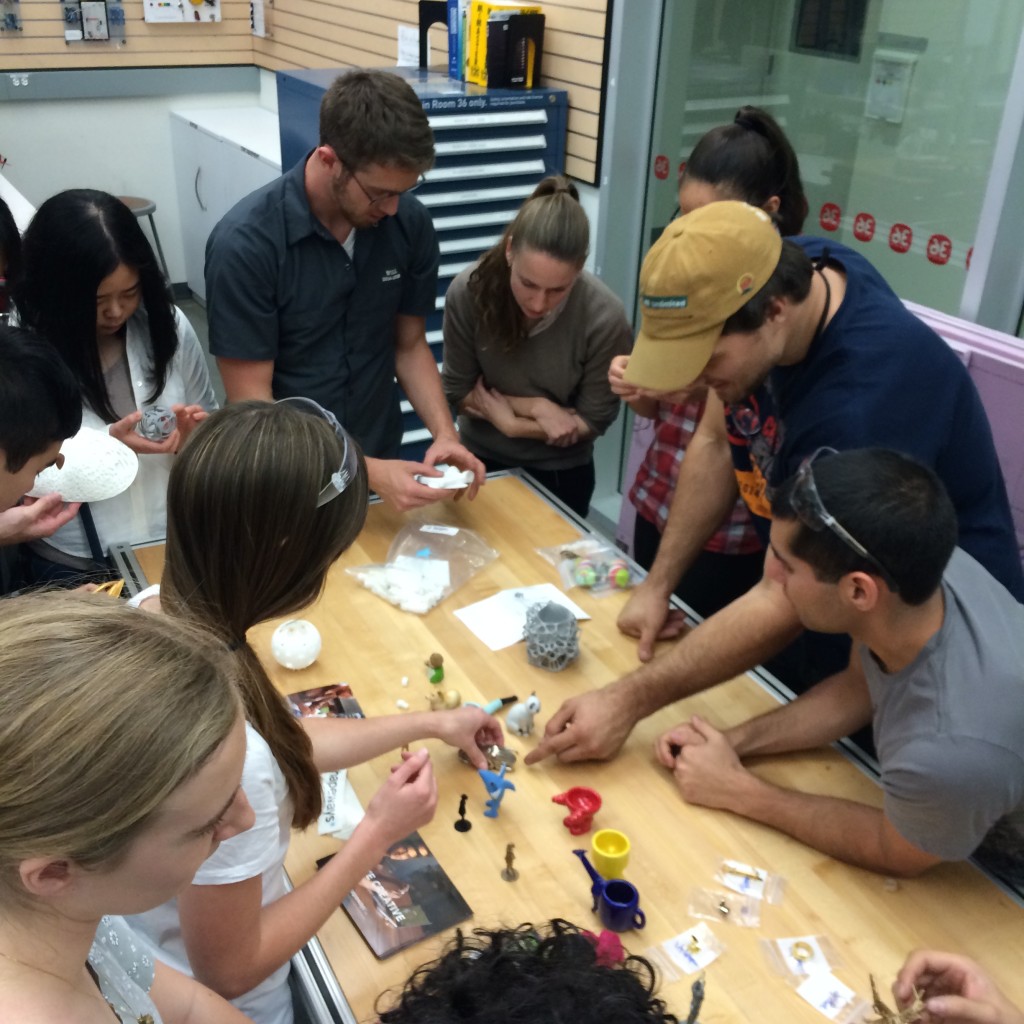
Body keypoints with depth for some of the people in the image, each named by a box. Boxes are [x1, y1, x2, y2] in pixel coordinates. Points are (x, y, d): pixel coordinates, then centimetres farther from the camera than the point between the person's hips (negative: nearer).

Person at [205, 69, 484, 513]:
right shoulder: (245, 243, -18)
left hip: (383, 461, 3)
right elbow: (251, 402, -16)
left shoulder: (411, 224, -7)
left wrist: (444, 433, -11)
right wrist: (366, 473, -24)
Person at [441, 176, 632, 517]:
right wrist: (535, 406, -20)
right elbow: (458, 392, -12)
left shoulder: (604, 318, -26)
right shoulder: (468, 292, -23)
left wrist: (510, 422, -19)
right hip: (482, 462, 2)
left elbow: (593, 420, -16)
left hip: (561, 472, -1)